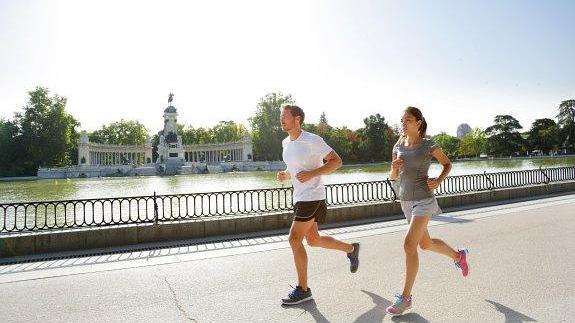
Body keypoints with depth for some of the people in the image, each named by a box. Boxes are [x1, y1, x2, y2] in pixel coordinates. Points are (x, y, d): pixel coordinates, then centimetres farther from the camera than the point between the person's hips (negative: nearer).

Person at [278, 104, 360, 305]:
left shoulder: (312, 140, -13)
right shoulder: (286, 143, 11)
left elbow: (336, 161, -13)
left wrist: (312, 174, -23)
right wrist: (285, 175, 3)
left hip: (312, 196, -9)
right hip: (299, 197, 9)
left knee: (294, 239, -11)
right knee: (313, 240, 17)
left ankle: (302, 289, 4)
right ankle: (351, 249, 40)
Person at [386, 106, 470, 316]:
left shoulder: (429, 145, -7)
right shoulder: (398, 147, 6)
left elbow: (447, 164, 7)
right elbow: (393, 177, 11)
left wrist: (438, 181, -11)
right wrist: (395, 168, -12)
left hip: (424, 200, -6)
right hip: (406, 201, 6)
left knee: (409, 244, -17)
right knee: (425, 244, 19)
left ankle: (405, 297, -6)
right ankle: (458, 256, 49)